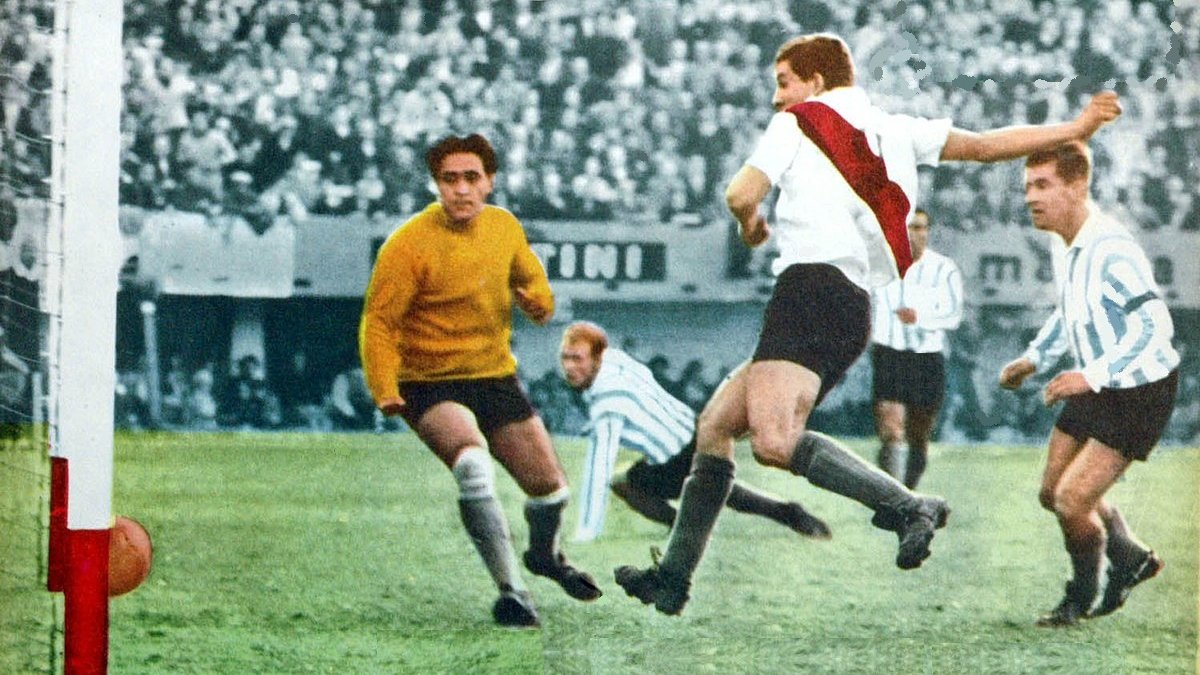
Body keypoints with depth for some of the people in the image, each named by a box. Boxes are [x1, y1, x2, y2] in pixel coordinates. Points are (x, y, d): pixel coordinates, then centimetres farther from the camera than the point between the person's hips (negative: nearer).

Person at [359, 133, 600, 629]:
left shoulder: (505, 227, 0)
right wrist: (385, 392, -26)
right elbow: (378, 322, -14)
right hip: (431, 384, -6)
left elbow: (529, 274, 22)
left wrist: (539, 299, -2)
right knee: (473, 463, -33)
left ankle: (546, 555, 44)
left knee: (549, 484, 8)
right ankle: (511, 589, -24)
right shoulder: (410, 244, -18)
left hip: (496, 377, 6)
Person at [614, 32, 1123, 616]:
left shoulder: (799, 121, 7)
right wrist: (1075, 129, 21)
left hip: (812, 286, -9)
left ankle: (909, 507, -33)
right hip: (858, 309, 9)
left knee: (773, 440, -28)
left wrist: (751, 228, 22)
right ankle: (673, 576, 11)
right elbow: (984, 146, 16)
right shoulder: (897, 131, 23)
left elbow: (741, 195, -1)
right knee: (714, 425, 13)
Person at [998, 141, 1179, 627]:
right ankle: (1131, 559, 37)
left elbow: (1155, 325, -32)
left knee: (1073, 499, -11)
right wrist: (1034, 359, 9)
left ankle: (1083, 596, 16)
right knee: (1053, 493, 14)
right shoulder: (1062, 245, 2)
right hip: (1096, 387, 9)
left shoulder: (1111, 250, -28)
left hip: (1139, 391, -9)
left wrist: (1093, 377, -35)